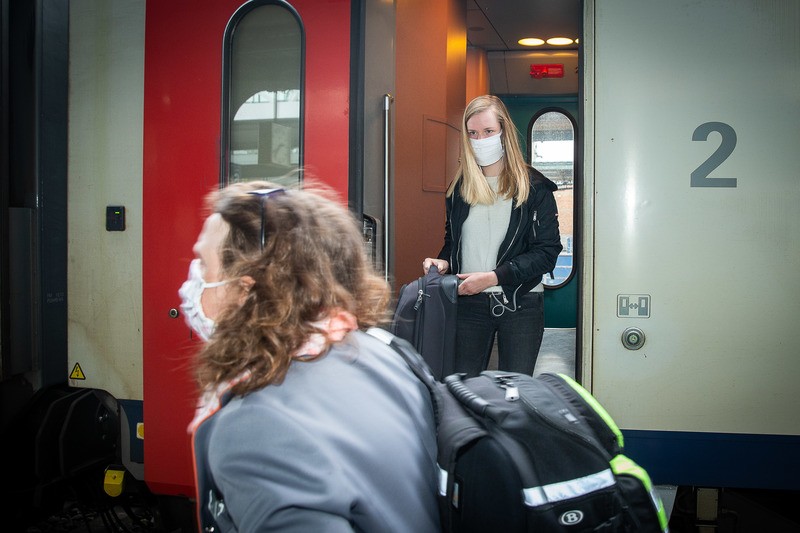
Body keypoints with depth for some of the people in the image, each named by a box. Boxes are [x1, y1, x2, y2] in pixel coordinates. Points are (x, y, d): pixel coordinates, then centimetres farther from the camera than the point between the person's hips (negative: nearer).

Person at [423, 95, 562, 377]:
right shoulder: (459, 187, 8)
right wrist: (443, 261, -3)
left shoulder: (534, 187, -3)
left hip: (520, 304, -2)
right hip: (469, 303, 3)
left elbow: (547, 252, -7)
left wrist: (493, 277, -15)